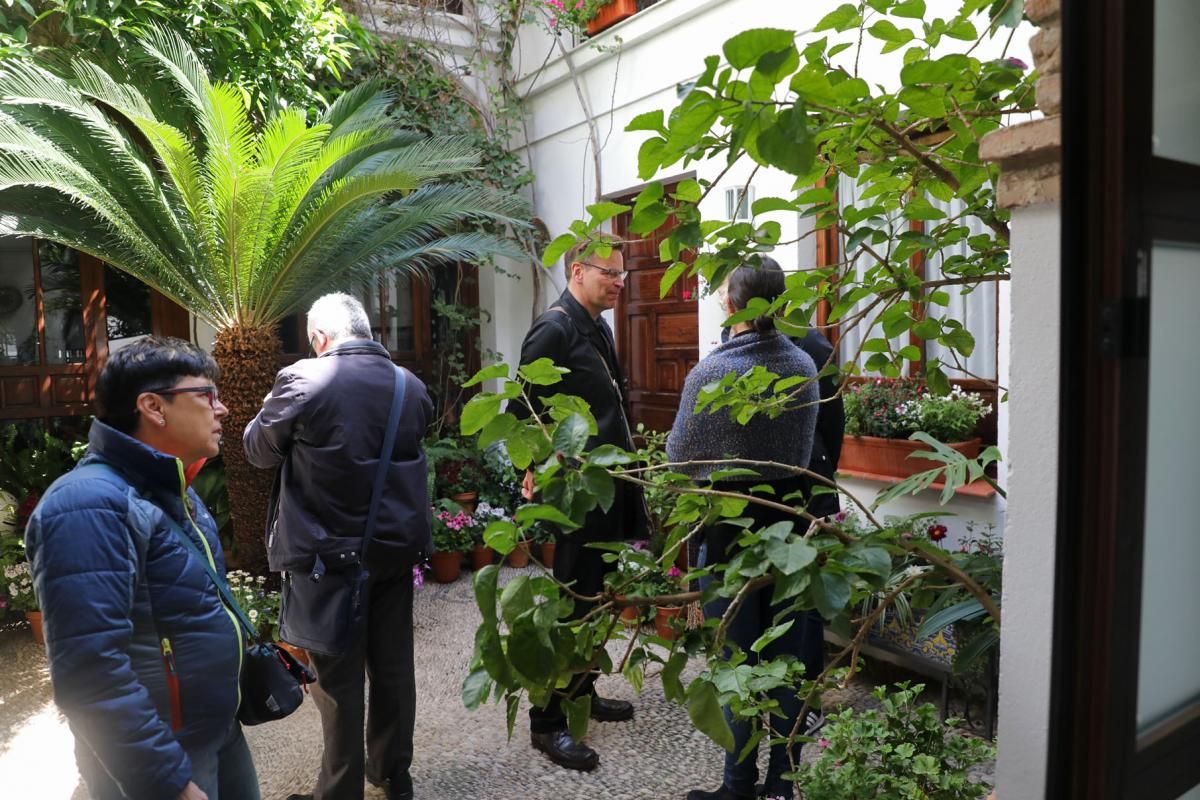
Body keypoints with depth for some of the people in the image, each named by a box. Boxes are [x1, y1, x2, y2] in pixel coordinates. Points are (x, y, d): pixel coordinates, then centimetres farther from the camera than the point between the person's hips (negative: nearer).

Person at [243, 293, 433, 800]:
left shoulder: (301, 380, -13)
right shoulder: (411, 387, 2)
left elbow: (258, 450, 1)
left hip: (328, 552, -4)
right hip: (396, 547, 5)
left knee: (338, 676, 8)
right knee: (393, 666, 16)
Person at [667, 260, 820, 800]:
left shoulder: (711, 372, -16)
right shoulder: (804, 364, -1)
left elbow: (680, 457, -7)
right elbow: (806, 447, 11)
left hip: (731, 521, -4)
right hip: (790, 516, 5)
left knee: (740, 659, 8)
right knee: (787, 655, 14)